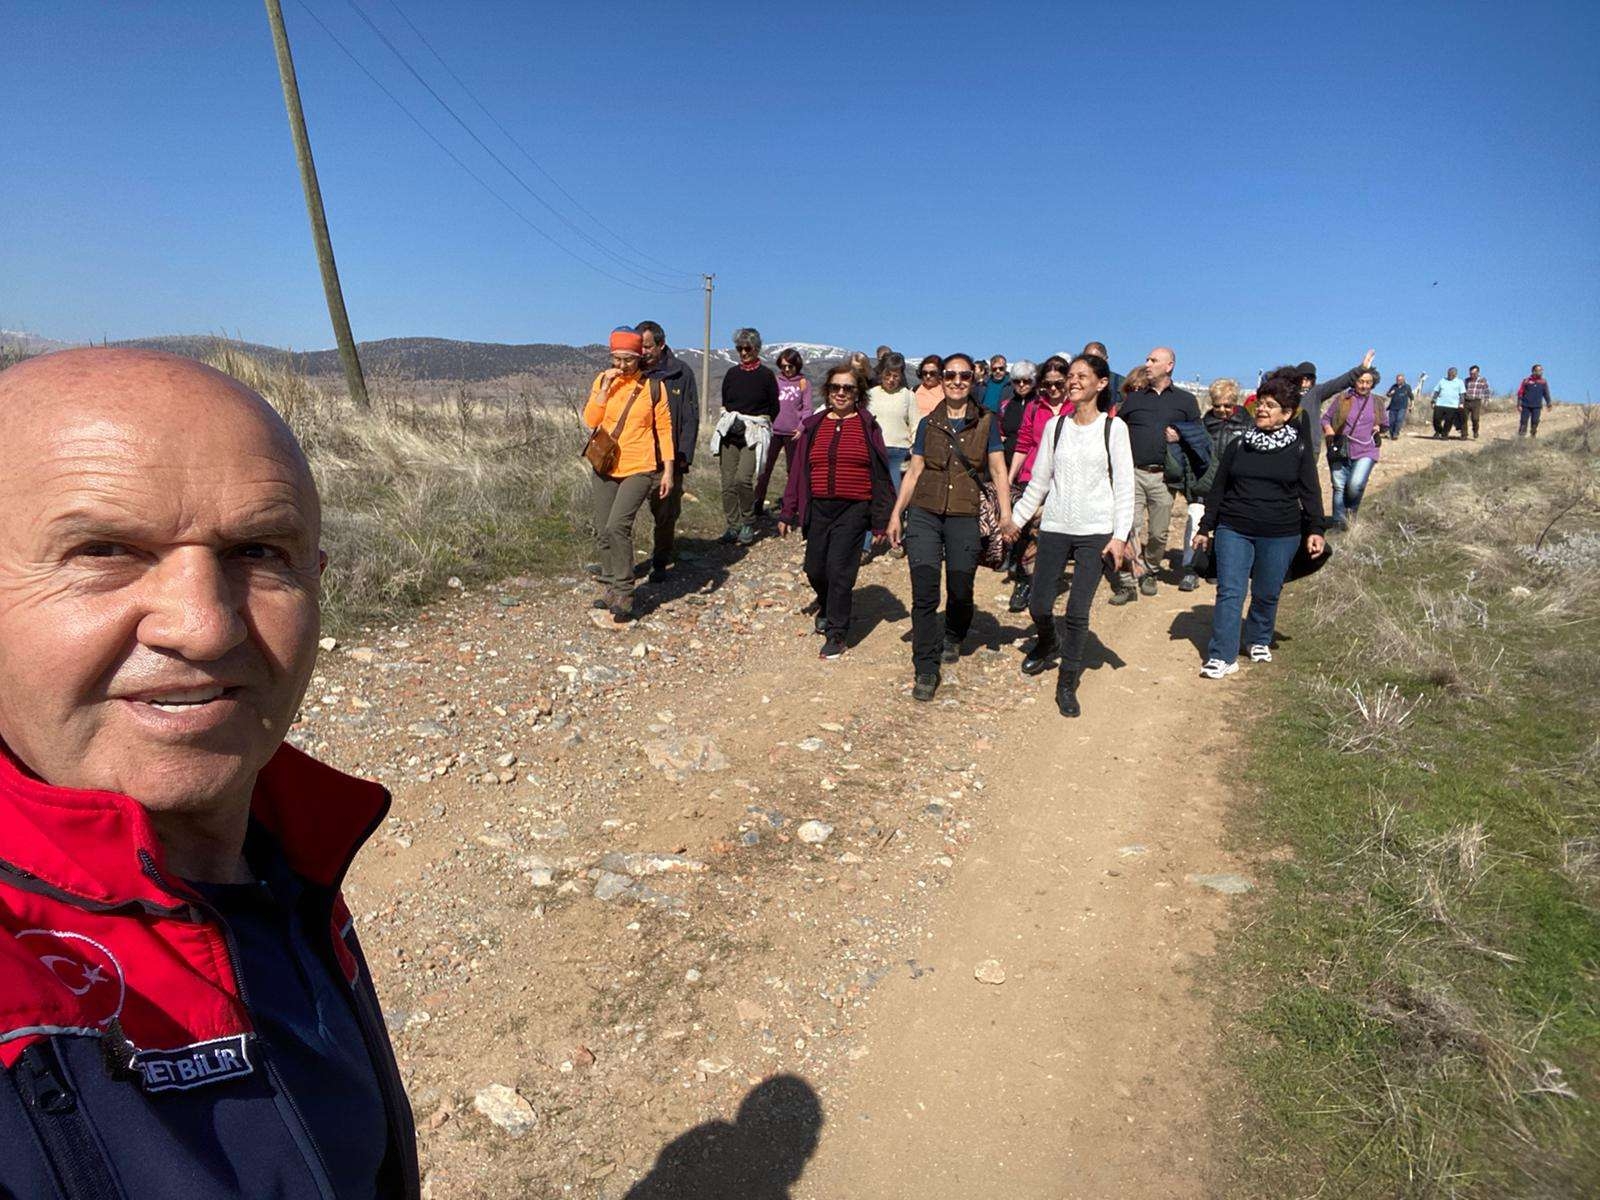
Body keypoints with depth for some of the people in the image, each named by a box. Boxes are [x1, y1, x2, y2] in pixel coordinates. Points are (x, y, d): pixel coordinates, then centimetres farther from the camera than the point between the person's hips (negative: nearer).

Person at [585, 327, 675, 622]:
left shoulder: (653, 386, -2)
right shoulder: (602, 381, 5)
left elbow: (664, 429, 1)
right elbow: (590, 420, -5)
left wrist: (668, 470, -2)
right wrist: (605, 388, -14)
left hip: (639, 469, -4)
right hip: (605, 468, 4)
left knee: (617, 527, -19)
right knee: (602, 531, 8)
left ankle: (623, 595, -10)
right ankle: (609, 587, 25)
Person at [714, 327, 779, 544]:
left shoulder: (766, 375, -2)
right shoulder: (732, 374, 11)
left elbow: (774, 408, 4)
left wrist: (758, 425, 4)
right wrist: (731, 420, 10)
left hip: (754, 434, -5)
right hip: (730, 432, 5)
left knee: (743, 479, -19)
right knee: (728, 482, 1)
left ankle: (748, 524, -1)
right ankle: (732, 526, 10)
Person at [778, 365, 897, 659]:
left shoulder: (867, 426, 2)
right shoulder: (813, 426, 10)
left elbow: (880, 474, 2)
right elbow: (798, 471, 12)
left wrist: (881, 519, -1)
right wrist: (787, 512, 9)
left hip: (853, 510, -3)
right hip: (818, 509, 3)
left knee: (839, 569, -9)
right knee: (815, 568, 7)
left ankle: (836, 633, 5)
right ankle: (826, 606, 40)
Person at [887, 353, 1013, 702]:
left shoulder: (985, 422, 6)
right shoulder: (928, 423, 9)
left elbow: (998, 471, 3)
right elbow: (913, 472, 11)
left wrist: (1006, 513, -7)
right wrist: (896, 514, 6)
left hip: (964, 519, 0)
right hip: (924, 515, 1)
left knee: (961, 592, 6)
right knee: (924, 593, -7)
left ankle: (953, 638, 39)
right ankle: (926, 670, -1)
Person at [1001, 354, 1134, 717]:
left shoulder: (1113, 427, -2)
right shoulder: (1055, 425, 6)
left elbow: (1124, 485, -3)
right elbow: (1039, 480, 12)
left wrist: (1120, 534, -9)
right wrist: (1017, 518, 11)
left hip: (1095, 531, -3)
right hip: (1055, 527, 3)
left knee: (1078, 612, -4)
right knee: (1039, 605, 3)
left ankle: (1067, 684, 12)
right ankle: (1047, 646, 38)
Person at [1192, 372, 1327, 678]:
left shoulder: (1300, 448, 2)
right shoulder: (1238, 444, 6)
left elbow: (1310, 492, 4)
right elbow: (1218, 489, 9)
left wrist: (1315, 530, -5)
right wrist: (1205, 528, 7)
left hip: (1280, 535, -1)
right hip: (1233, 530, 1)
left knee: (1267, 594, 10)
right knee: (1229, 592, -5)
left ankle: (1259, 641, 33)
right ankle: (1223, 656, -3)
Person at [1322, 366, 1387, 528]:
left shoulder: (1377, 403, 12)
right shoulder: (1343, 400, 5)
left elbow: (1385, 424, 26)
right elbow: (1326, 418, 9)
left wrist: (1379, 428, 4)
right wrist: (1328, 429, -11)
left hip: (1365, 452, 0)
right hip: (1341, 452, 0)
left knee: (1356, 484, -20)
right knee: (1339, 487, 2)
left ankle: (1351, 509, 10)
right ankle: (1339, 522, 15)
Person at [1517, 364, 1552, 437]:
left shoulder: (1544, 382, 7)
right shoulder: (1527, 381, -1)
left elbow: (1546, 393, 15)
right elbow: (1520, 393, 0)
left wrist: (1548, 403, 11)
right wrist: (1519, 404, -5)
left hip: (1537, 407, 2)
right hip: (1526, 406, -2)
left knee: (1535, 423, -1)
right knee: (1523, 423, -4)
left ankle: (1533, 436, 10)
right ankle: (1520, 438, 1)